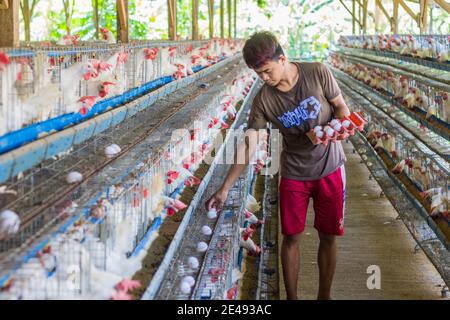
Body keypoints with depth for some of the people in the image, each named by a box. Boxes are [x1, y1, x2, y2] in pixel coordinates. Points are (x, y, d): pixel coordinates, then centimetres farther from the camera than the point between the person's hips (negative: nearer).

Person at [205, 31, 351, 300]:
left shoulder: (318, 73, -15)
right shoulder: (263, 99, -13)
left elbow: (343, 109, -4)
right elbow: (248, 145, -10)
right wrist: (224, 189, -12)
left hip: (330, 168, 0)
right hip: (294, 174, 1)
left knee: (328, 237, 8)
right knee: (292, 237, 4)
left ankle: (324, 295, 25)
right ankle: (291, 297, 21)